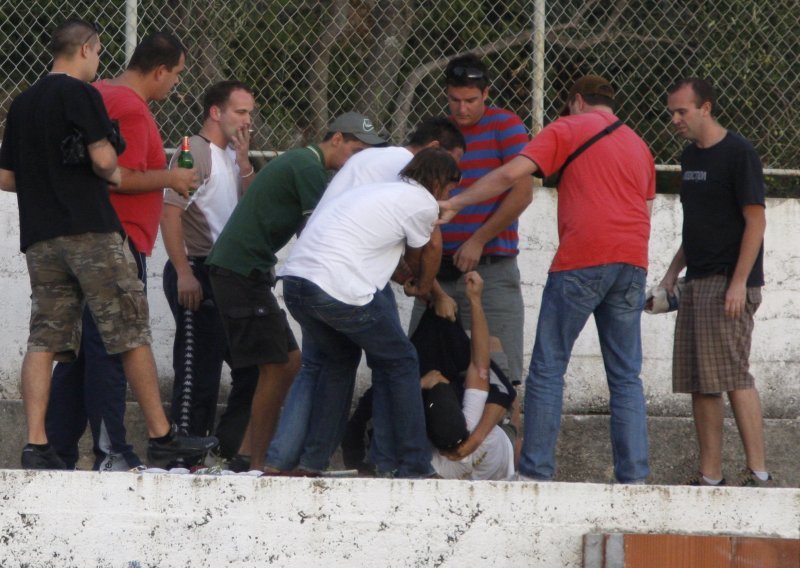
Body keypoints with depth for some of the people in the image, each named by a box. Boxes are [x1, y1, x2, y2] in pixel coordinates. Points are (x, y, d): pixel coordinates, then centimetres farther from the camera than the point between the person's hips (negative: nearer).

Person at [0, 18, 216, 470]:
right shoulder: (80, 94, -6)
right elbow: (103, 159, -14)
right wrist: (114, 174, 8)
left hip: (40, 237, 7)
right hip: (89, 228, -6)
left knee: (44, 341, 2)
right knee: (132, 332, 0)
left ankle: (36, 445, -9)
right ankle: (161, 436, 3)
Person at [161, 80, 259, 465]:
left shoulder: (231, 156, 18)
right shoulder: (196, 151, -9)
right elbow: (170, 211, -17)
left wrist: (243, 160, 0)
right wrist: (184, 273, -22)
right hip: (197, 273, -9)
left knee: (251, 363, 10)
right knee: (197, 367, -9)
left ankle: (230, 447, 17)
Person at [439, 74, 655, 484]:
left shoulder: (568, 130, 6)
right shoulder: (638, 146, 24)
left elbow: (511, 174, -5)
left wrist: (455, 204, 1)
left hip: (583, 259, -5)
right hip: (632, 264, 5)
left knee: (548, 369, 0)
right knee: (626, 377, 7)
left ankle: (535, 472, -5)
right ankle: (634, 476, 0)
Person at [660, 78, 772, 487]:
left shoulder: (738, 153, -9)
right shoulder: (690, 156, 16)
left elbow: (755, 220, -13)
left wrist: (739, 283, -18)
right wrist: (672, 273, 18)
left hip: (728, 283, -9)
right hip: (697, 283, 9)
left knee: (732, 375, -12)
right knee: (698, 382, 6)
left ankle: (757, 472, -10)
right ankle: (710, 476, 8)